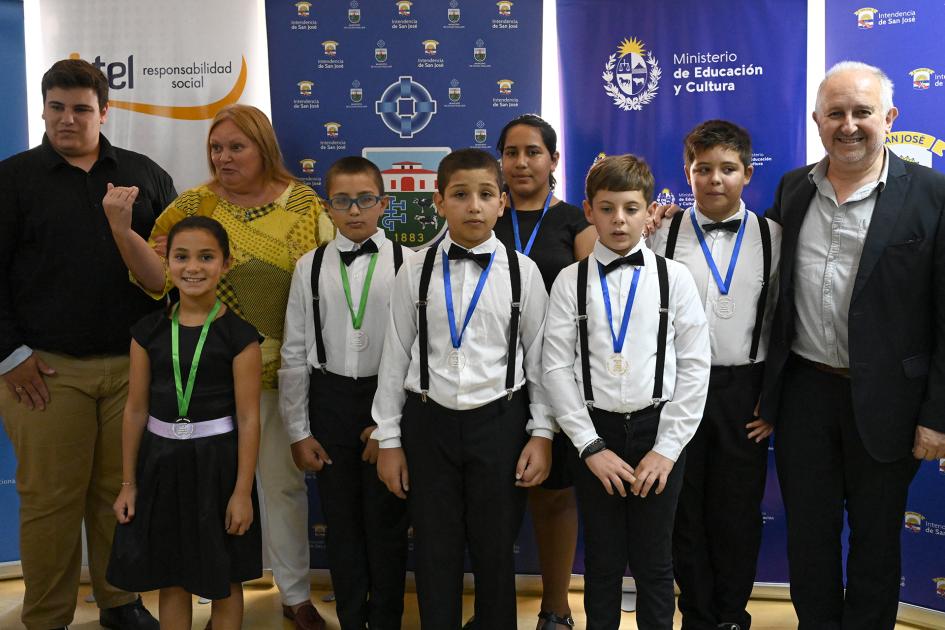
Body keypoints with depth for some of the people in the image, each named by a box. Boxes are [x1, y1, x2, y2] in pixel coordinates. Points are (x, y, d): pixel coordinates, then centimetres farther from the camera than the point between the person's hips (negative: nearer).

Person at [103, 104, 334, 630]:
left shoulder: (305, 205, 0)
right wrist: (123, 231, -21)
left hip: (285, 371, 0)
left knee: (285, 483, 11)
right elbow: (160, 279, -7)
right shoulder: (194, 205, 1)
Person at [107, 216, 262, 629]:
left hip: (216, 460, -3)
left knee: (223, 579, 10)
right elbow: (136, 409, 5)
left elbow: (248, 418, -9)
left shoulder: (238, 335, -10)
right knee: (169, 576, 15)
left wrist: (243, 491, -10)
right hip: (161, 459, 3)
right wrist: (128, 483, 7)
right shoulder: (148, 331, 0)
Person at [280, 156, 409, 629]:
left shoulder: (406, 263, -6)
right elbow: (295, 353, 3)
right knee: (341, 519, 13)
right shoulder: (310, 267, 1)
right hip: (330, 399, 2)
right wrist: (298, 431, 2)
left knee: (387, 520, 9)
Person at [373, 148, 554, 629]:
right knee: (435, 550, 10)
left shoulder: (522, 272, -3)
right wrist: (389, 439, 3)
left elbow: (539, 359, 1)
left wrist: (542, 434, -2)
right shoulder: (415, 272, -2)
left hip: (499, 421, -1)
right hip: (429, 422, 1)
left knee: (494, 549, 11)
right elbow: (395, 356, 2)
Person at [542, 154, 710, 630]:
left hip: (658, 430, 0)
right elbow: (557, 368, -3)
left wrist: (667, 448, -7)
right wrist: (591, 446, -7)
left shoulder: (674, 277, -1)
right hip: (595, 433, 0)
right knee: (602, 561, 11)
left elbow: (694, 365, -3)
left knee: (654, 563, 9)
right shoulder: (570, 281, -1)